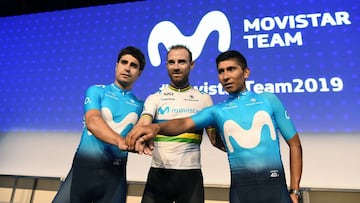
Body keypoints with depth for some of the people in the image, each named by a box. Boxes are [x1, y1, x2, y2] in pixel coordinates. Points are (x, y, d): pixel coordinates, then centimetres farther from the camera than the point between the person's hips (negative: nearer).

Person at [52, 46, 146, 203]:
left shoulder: (139, 106, 9)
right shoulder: (96, 91, 2)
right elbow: (92, 122, -15)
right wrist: (120, 141, -32)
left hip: (115, 173, 2)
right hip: (84, 167, -1)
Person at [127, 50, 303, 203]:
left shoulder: (269, 100, 3)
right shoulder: (216, 111, 3)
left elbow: (294, 144, 5)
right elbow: (185, 123, -15)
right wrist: (156, 127, -36)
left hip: (275, 184, 0)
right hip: (241, 186, 0)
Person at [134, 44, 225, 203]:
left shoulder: (204, 99, 5)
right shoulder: (154, 98, 5)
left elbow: (215, 138, 4)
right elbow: (143, 123, -12)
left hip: (190, 174, 0)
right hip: (158, 173, 1)